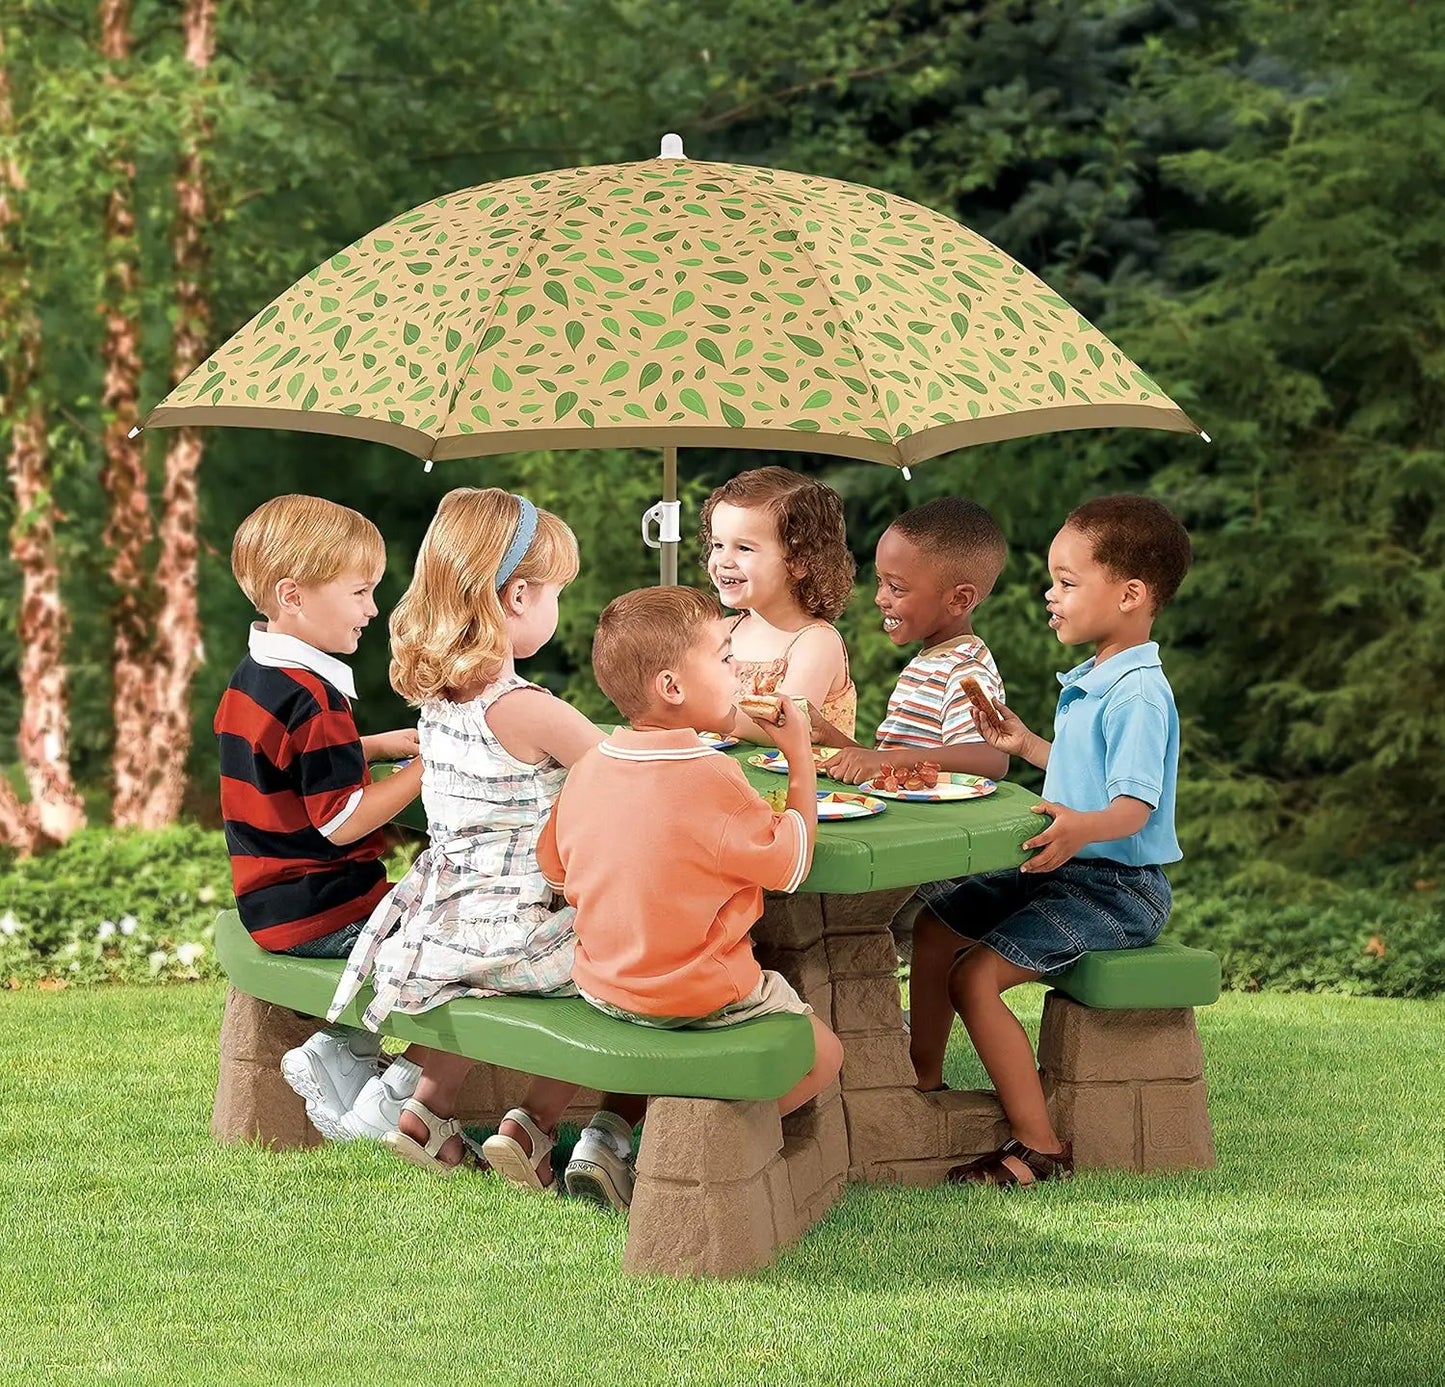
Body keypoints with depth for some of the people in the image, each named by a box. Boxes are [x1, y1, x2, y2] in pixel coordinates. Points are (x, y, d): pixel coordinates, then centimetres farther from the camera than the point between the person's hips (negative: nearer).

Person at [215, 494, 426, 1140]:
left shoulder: (251, 677, 10)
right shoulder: (312, 699, -22)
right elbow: (341, 822, -22)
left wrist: (379, 746, 15)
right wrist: (428, 767, -15)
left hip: (270, 908, 10)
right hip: (324, 914, -10)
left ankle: (345, 1049, 13)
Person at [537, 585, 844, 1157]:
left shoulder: (586, 770, -3)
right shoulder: (713, 781, -23)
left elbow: (556, 875, 8)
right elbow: (792, 862, -12)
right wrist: (799, 757, -4)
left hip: (599, 987, 7)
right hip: (702, 996, -7)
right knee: (822, 1055, 11)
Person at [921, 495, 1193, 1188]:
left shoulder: (1138, 695, -22)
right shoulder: (1089, 681, 10)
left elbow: (1134, 804, -31)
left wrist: (1081, 827, -49)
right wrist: (1027, 745, 21)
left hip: (1114, 887, -11)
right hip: (1062, 870, 11)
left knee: (975, 977, -21)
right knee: (935, 926, 16)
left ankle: (1040, 1147, -15)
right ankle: (925, 1082, 27)